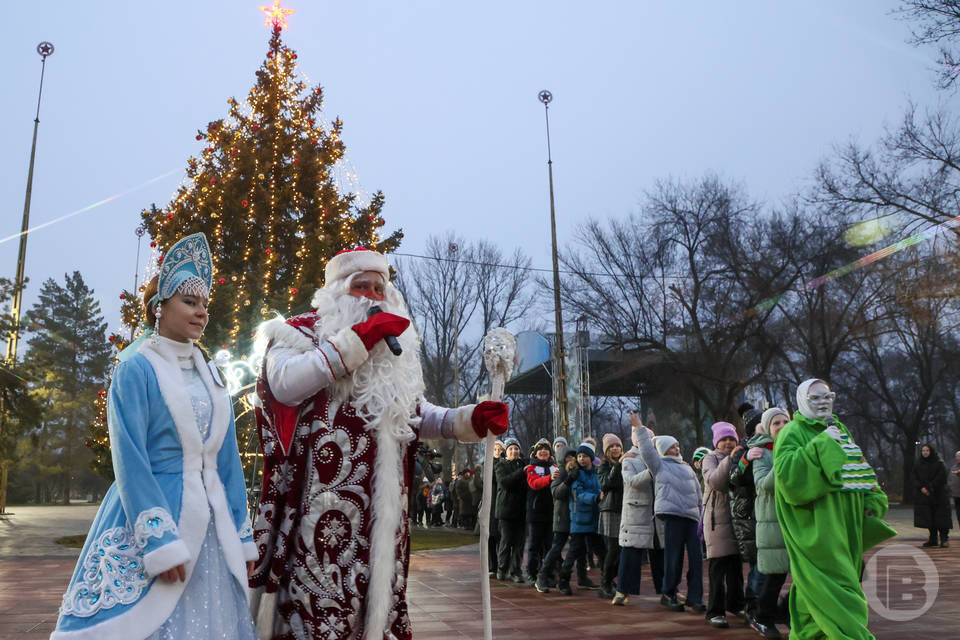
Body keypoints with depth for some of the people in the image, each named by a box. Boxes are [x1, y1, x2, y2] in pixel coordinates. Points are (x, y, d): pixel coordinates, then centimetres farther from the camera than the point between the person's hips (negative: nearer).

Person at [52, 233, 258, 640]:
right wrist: (160, 541, -19)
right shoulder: (137, 369, -6)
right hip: (150, 511, -6)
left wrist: (242, 537, 11)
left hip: (210, 520, 6)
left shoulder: (209, 373, 11)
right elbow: (130, 460, -13)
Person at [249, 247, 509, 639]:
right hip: (319, 507, -5)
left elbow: (418, 415, 24)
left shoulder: (396, 350, 21)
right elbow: (285, 384, -18)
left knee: (374, 601, 9)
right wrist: (357, 339, -17)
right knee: (315, 603, -9)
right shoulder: (301, 333, 3)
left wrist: (471, 420, 5)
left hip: (380, 512, 6)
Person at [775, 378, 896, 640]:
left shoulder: (839, 430, 19)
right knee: (835, 588, -13)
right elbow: (785, 472, -22)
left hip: (845, 527, 7)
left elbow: (859, 470, 25)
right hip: (816, 529, -7)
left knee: (814, 597, 11)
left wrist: (872, 502, 8)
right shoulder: (793, 432, -5)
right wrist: (823, 444, -21)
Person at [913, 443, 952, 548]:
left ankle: (944, 539, -2)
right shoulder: (917, 464, 10)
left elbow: (941, 477, -9)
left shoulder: (939, 463, -1)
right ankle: (933, 540, 9)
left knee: (940, 517, -7)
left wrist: (929, 488, -15)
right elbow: (915, 478, 7)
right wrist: (921, 488, -10)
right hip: (923, 495, 3)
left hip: (938, 494, -3)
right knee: (929, 518, 3)